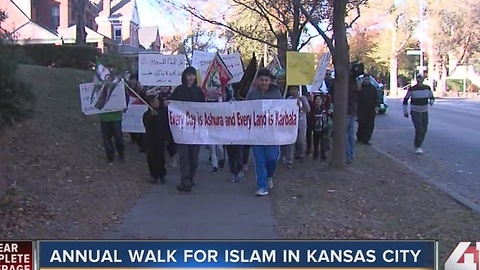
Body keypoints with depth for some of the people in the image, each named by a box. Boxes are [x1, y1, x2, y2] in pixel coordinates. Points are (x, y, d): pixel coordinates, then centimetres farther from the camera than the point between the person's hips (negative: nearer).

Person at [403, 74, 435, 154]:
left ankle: (418, 145, 28)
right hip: (415, 112, -4)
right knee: (419, 129, -17)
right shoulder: (412, 89, -10)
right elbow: (405, 100, 0)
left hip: (424, 112, 4)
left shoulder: (427, 88, -1)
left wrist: (431, 102, -12)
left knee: (424, 130, 7)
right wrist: (405, 111, -2)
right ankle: (417, 147, -3)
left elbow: (432, 97, 12)